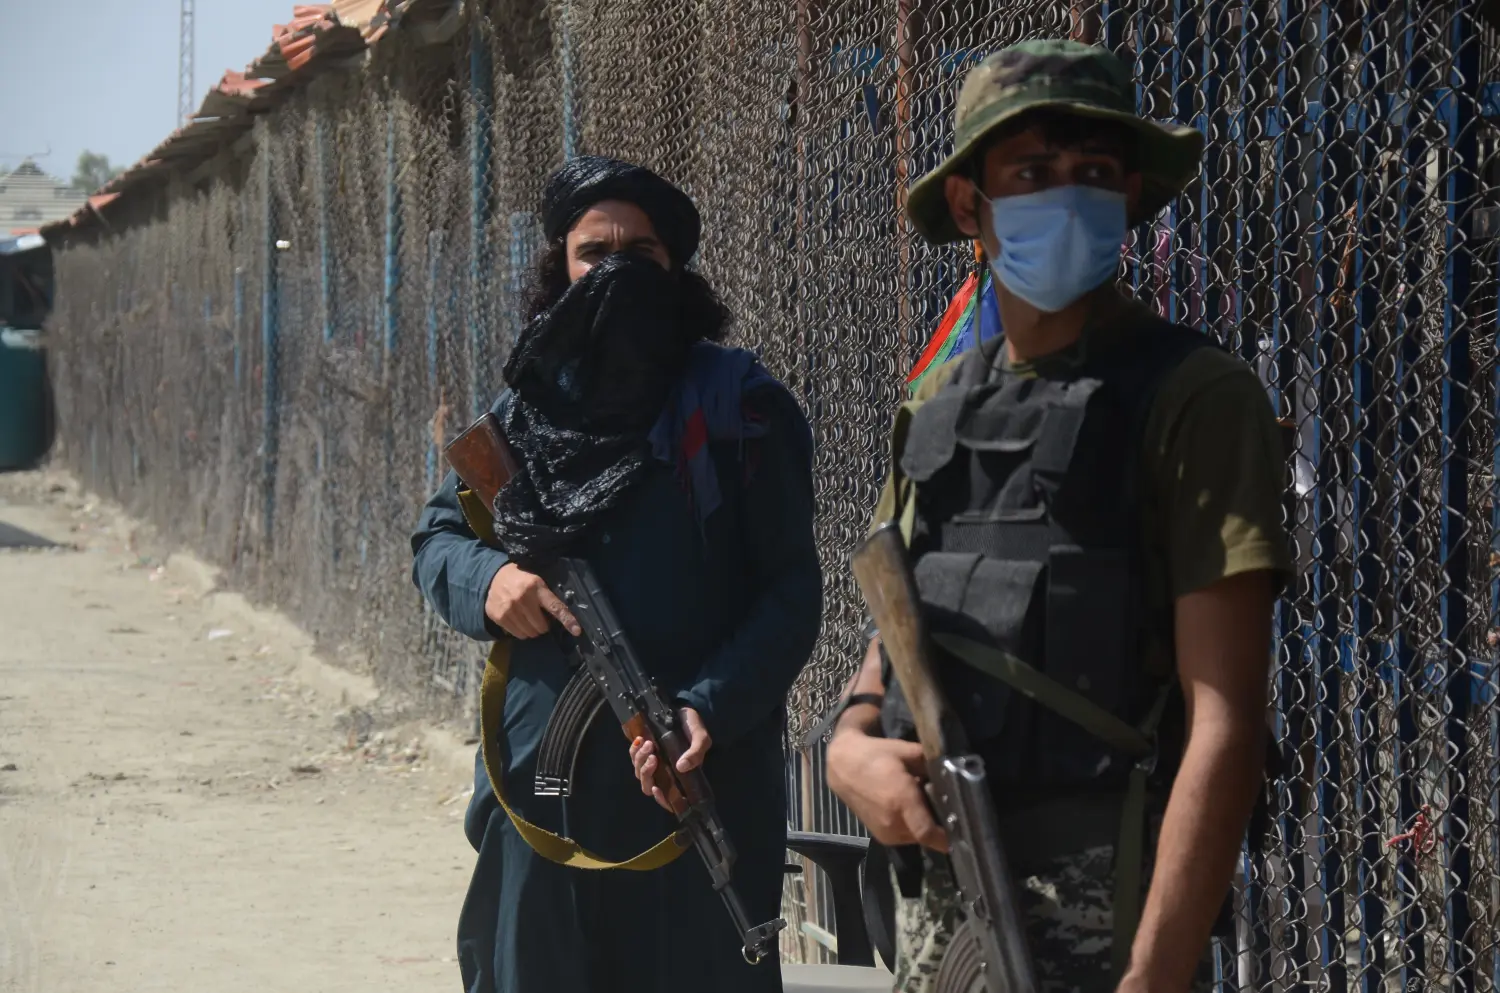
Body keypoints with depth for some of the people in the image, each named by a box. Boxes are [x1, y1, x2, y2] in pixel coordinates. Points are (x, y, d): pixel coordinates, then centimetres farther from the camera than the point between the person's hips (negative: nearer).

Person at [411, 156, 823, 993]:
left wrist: (712, 707, -21)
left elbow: (790, 594, -6)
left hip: (697, 785, -4)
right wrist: (486, 579, -4)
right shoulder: (524, 409, 11)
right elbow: (437, 535, 20)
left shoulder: (737, 406, -3)